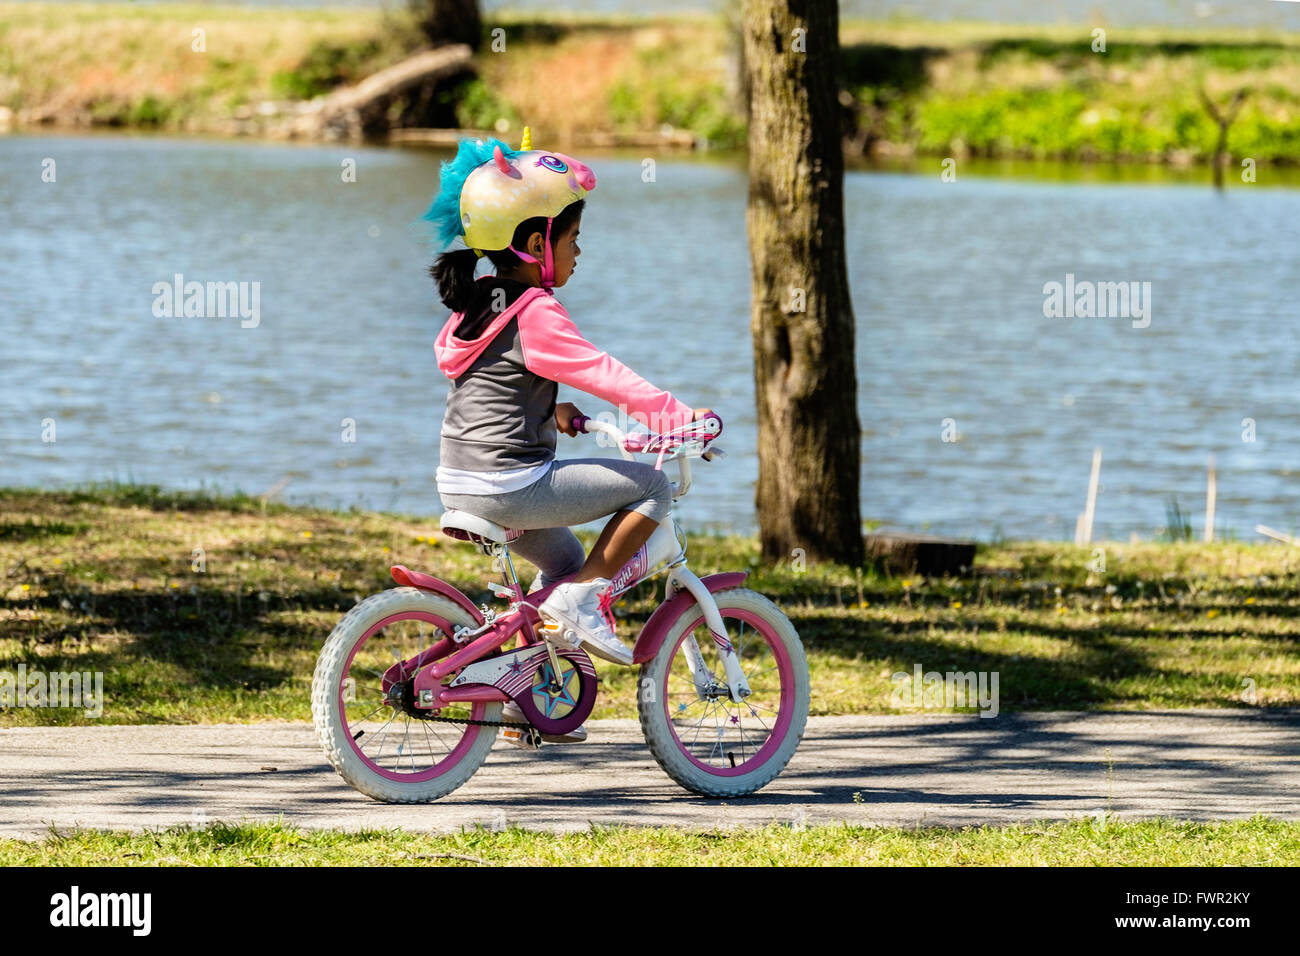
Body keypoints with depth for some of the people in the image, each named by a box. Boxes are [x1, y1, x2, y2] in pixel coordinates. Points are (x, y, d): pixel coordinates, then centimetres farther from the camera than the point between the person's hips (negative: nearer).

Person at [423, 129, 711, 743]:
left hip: (459, 482, 10)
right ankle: (580, 603, -5)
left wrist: (550, 411, 33)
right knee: (651, 487, -4)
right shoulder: (536, 314, -14)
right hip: (512, 482, -10)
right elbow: (602, 375, -21)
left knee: (567, 564, 29)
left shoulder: (474, 307, 14)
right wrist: (680, 417, -21)